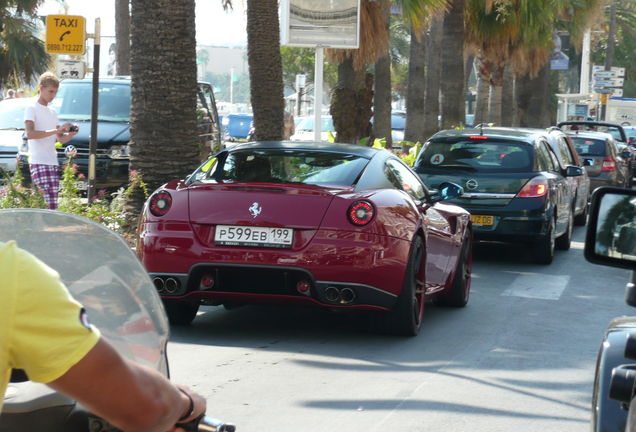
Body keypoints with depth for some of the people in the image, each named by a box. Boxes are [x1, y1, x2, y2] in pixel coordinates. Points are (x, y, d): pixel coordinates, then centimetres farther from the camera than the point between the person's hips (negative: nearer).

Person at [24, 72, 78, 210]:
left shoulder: (52, 112, 23)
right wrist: (55, 130, -22)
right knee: (48, 205, -17)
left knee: (55, 205, 0)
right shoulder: (32, 108, 0)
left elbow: (61, 139, 22)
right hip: (39, 163, -8)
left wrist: (71, 133, 0)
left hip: (53, 163, 8)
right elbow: (29, 134, -15)